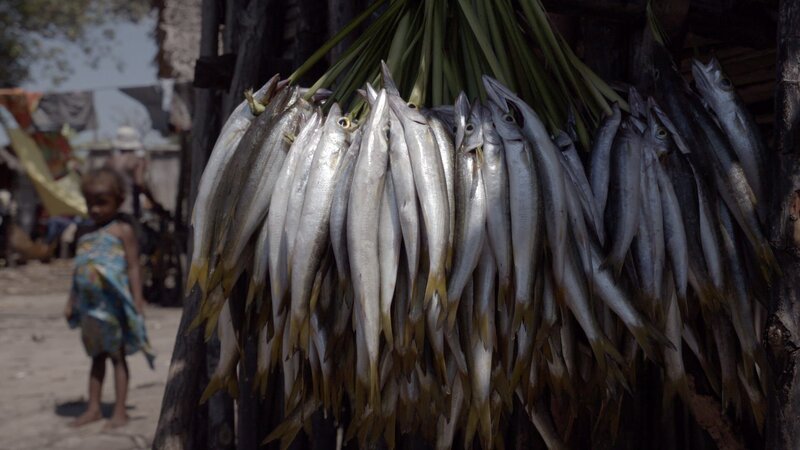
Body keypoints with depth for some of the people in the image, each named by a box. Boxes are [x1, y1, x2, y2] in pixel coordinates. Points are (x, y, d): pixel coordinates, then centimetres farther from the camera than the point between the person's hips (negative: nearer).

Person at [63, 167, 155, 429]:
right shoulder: (86, 235, 13)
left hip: (113, 303, -6)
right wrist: (71, 302, 17)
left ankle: (120, 412, 5)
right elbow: (79, 271, 18)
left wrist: (137, 301, -15)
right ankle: (93, 408, 20)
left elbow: (133, 267, -9)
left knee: (117, 355, 1)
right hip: (90, 305, 6)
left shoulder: (122, 231, -5)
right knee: (97, 355, 13)